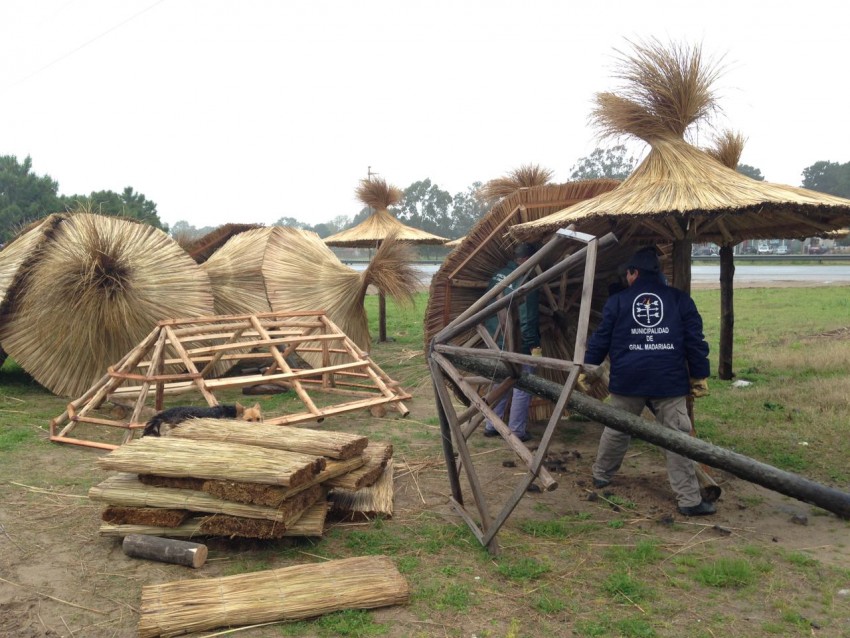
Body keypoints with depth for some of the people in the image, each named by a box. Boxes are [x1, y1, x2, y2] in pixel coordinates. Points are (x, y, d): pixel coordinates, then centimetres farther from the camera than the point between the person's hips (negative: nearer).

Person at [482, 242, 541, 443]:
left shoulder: (497, 276, 7)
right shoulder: (525, 281, -18)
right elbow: (527, 319, -21)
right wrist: (534, 344, -16)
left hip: (496, 342, 8)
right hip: (518, 344, -8)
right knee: (521, 387, 2)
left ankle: (491, 425, 24)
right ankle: (516, 432, 6)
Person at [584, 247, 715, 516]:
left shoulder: (617, 301, 3)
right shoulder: (680, 300, 4)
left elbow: (600, 340, 5)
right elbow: (695, 341, 3)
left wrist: (586, 368, 17)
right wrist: (700, 376, 11)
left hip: (627, 381, 1)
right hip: (669, 382, -1)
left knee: (616, 430, 19)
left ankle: (601, 475, 36)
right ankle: (689, 500, 1)